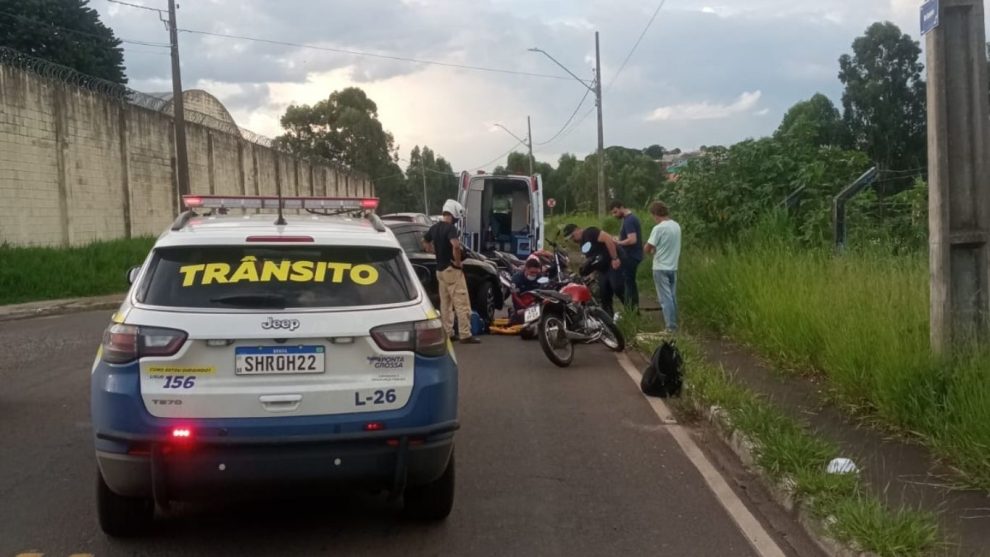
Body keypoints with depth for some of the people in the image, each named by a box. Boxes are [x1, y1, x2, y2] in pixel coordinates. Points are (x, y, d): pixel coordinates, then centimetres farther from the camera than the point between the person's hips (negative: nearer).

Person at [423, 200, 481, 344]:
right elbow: (456, 246, -34)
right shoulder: (450, 228, -17)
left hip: (440, 269, 9)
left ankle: (447, 333, 17)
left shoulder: (434, 228, 9)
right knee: (461, 303, -6)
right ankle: (465, 335, -8)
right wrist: (458, 262, -19)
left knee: (445, 303, 13)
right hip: (451, 269, -9)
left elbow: (425, 243, 25)